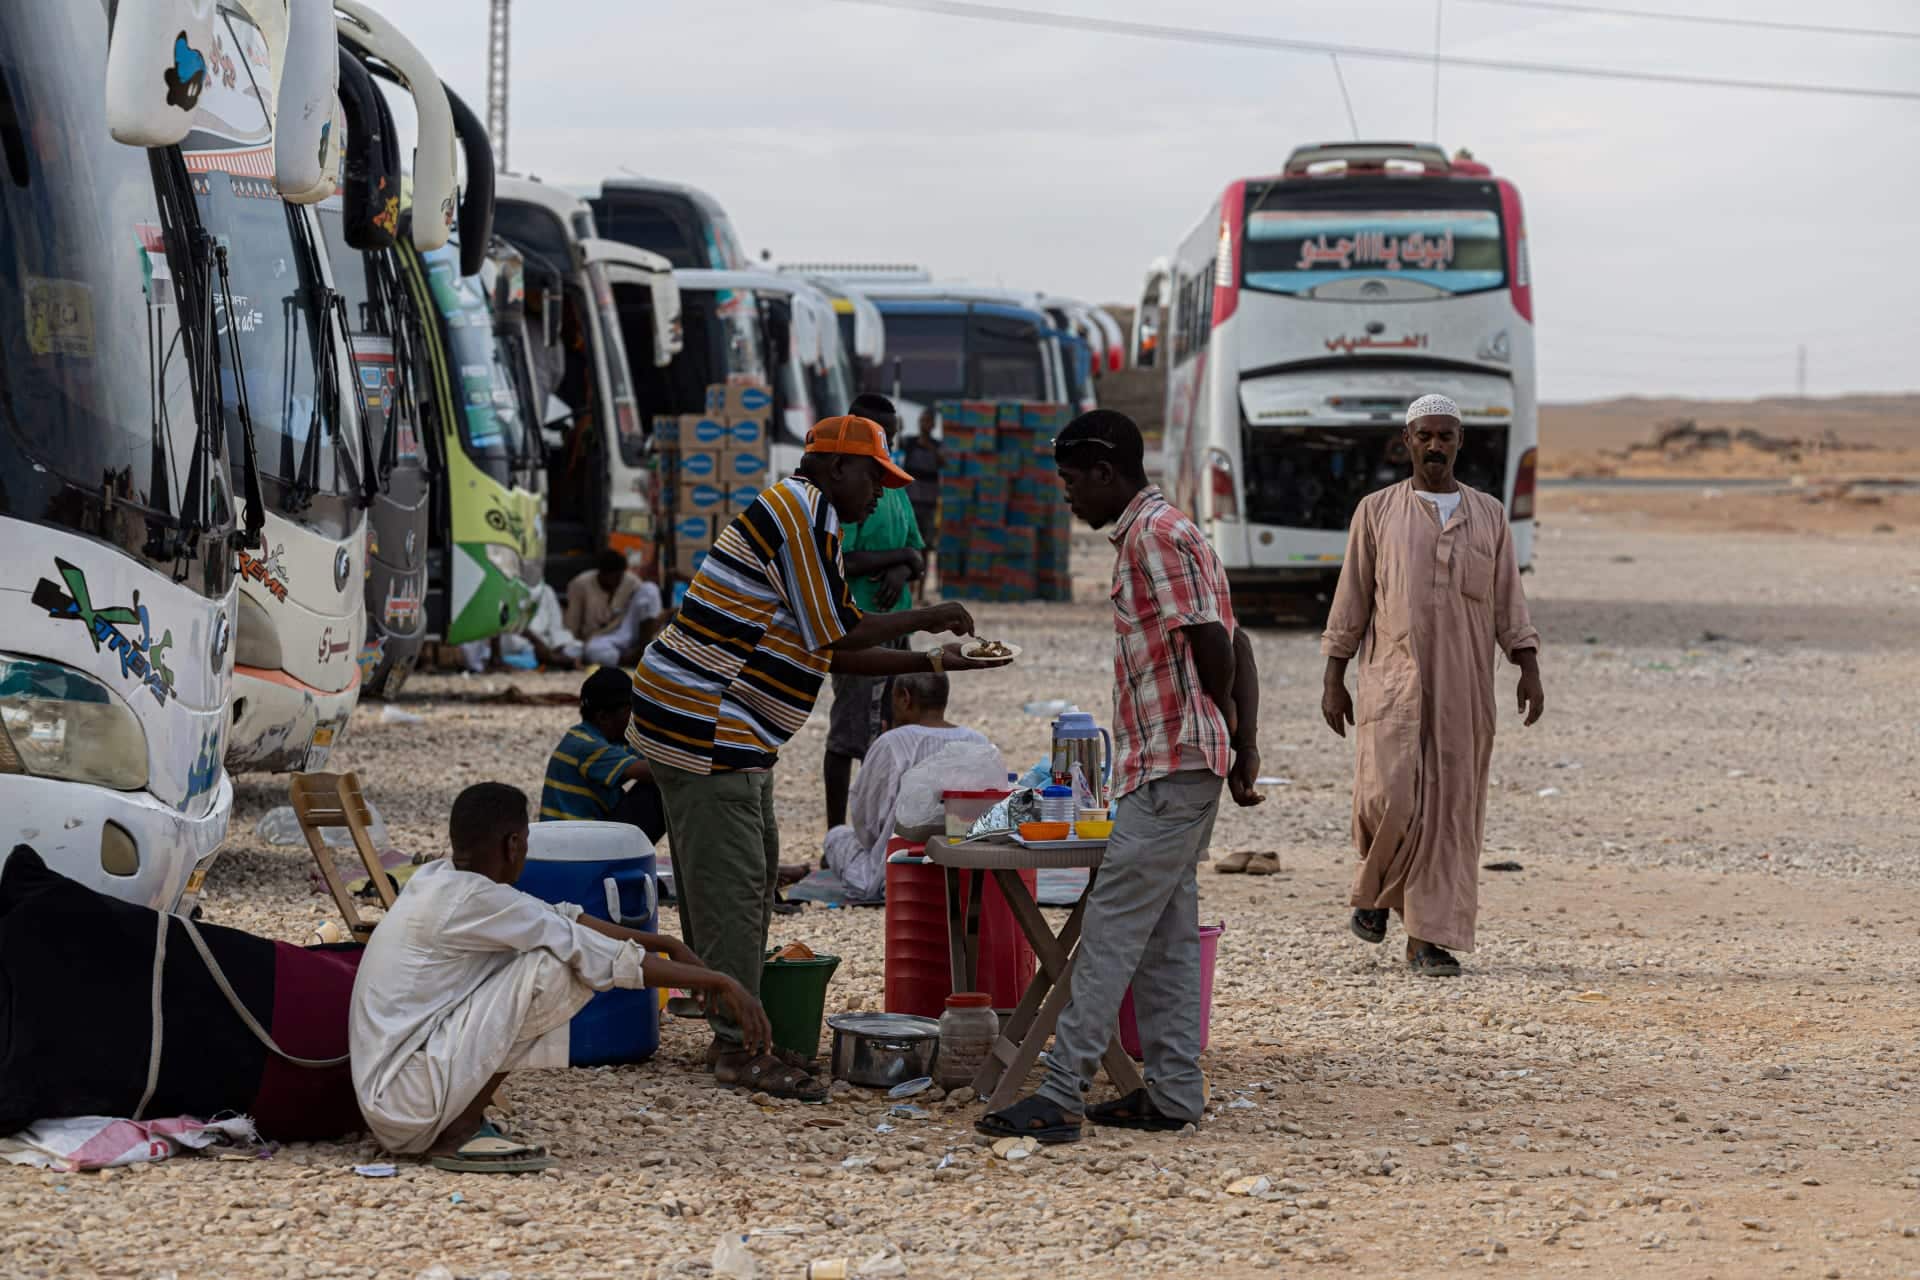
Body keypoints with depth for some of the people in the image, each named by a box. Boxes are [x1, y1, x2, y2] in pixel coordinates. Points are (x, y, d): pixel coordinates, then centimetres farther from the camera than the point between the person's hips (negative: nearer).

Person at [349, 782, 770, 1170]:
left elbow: (561, 918, 19)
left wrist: (667, 945, 19)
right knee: (550, 967, -16)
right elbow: (606, 958, -15)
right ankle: (460, 1132, -9)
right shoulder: (474, 901, -18)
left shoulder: (436, 880, 10)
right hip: (409, 1100, -9)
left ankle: (458, 1122, 9)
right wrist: (717, 982, -9)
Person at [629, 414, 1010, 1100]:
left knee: (751, 873, 14)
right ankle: (738, 1046, -7)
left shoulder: (803, 516, 22)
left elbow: (832, 653, 22)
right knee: (731, 883, -9)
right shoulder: (805, 511, -13)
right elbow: (837, 635, -16)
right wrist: (926, 618, -3)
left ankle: (736, 1025, 20)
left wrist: (934, 662, 17)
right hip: (704, 722, -11)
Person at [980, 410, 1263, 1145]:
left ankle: (1061, 1096, -13)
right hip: (1180, 769, 10)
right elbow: (1233, 646, 19)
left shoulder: (1155, 535, -13)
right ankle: (1173, 1093, 14)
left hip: (1170, 765, -10)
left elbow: (1212, 644, -18)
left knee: (1111, 928, -11)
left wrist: (1225, 732, 0)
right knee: (1165, 932, 11)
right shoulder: (1161, 533, 19)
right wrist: (1245, 749, 13)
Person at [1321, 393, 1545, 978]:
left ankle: (1430, 939, 3)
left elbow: (1508, 602, 11)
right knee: (1389, 798, -13)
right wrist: (1333, 681, 3)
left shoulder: (1489, 514, 12)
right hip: (1393, 683, -2)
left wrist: (1529, 670, -1)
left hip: (1464, 689, 2)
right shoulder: (1377, 511, 7)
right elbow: (1351, 600, 7)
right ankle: (1375, 890, 17)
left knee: (1451, 809, -1)